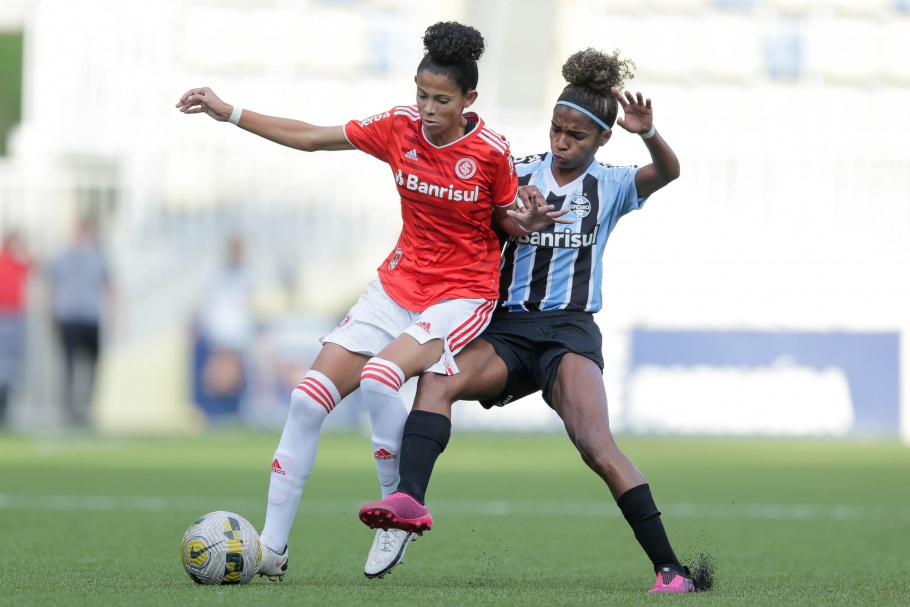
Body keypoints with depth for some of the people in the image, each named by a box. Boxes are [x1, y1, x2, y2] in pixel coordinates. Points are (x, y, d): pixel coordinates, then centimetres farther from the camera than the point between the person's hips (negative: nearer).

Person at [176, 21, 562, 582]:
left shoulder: (491, 152, -15)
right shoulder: (400, 127, -5)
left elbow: (506, 219, 2)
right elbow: (311, 137, 3)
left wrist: (524, 222, -21)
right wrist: (229, 113, 1)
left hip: (463, 294, -5)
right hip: (399, 284, 5)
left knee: (379, 377, -31)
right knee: (309, 398, -6)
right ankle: (271, 548, 0)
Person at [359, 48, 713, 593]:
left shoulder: (609, 186, 5)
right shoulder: (519, 175, 12)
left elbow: (667, 172, -12)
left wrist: (647, 133, -33)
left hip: (571, 332, -3)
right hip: (509, 329, 3)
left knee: (597, 446, -21)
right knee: (436, 380, -26)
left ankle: (671, 569, -19)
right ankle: (411, 501, -42)